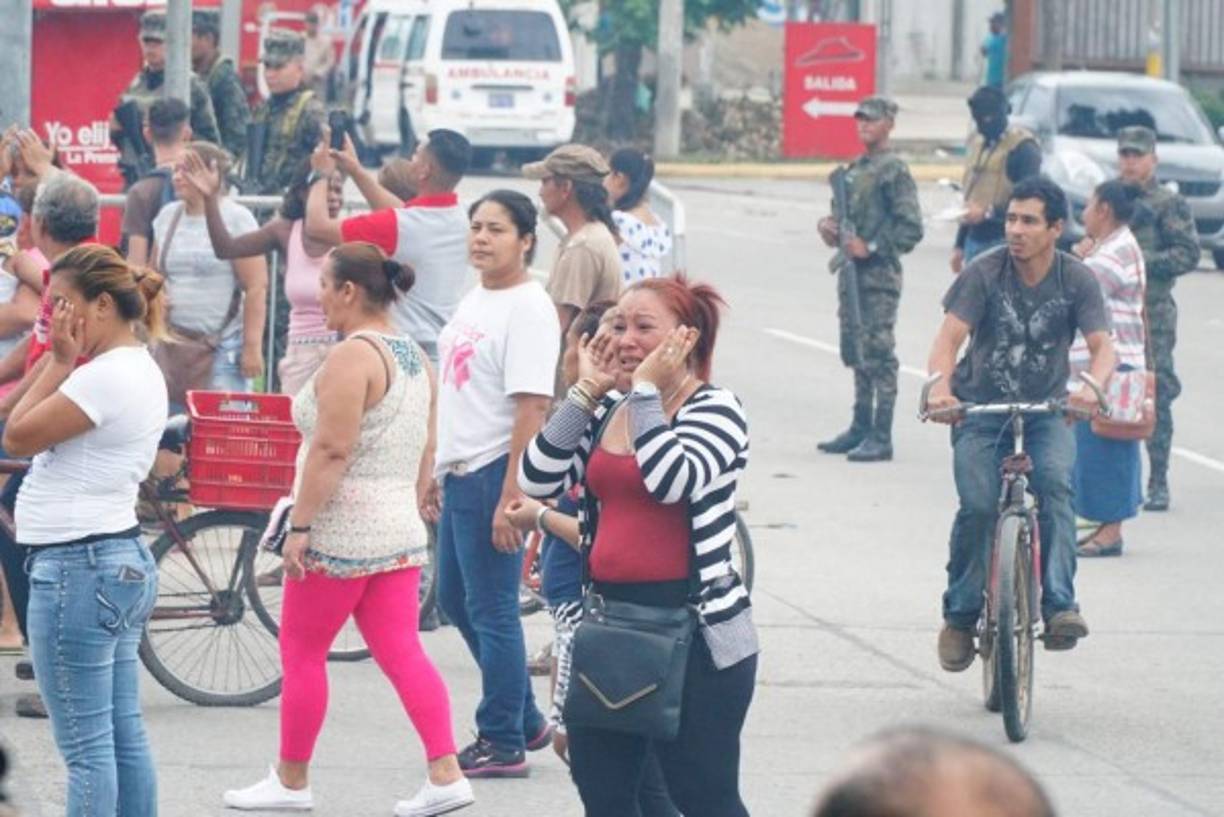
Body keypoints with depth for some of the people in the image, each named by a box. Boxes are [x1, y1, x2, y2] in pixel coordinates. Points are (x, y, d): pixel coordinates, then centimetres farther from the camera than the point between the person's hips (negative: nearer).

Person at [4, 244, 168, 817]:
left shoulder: (106, 376, -17)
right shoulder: (141, 372, 14)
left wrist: (60, 361, -9)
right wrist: (68, 362, 8)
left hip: (77, 567, -11)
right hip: (124, 560, 11)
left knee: (86, 747, -8)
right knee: (124, 737, 12)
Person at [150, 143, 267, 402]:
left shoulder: (236, 219, -4)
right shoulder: (167, 217, 13)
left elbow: (257, 287, -8)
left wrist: (252, 347, -13)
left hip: (222, 347, -5)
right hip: (171, 345, 5)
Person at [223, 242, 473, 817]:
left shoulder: (352, 356, -16)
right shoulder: (415, 358, 12)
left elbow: (331, 450, -22)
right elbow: (426, 452, 16)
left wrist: (300, 524, -19)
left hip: (341, 532, -8)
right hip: (399, 532, 8)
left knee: (301, 653, 5)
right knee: (401, 653, 4)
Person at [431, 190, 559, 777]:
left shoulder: (528, 309, -16)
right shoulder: (476, 300, 13)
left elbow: (532, 406, -21)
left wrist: (511, 496, -24)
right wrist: (436, 469, 21)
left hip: (494, 474, -10)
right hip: (459, 472, 10)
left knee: (491, 611, -4)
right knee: (455, 600, 17)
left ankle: (503, 744, 6)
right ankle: (526, 721, 28)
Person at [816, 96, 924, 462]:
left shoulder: (895, 170, -9)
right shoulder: (856, 168, 16)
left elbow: (911, 229, -14)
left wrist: (871, 247, -18)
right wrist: (828, 225, 6)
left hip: (879, 276, -9)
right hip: (852, 275, 9)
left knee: (879, 354, -7)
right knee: (856, 353, 15)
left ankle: (881, 437, -6)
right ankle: (860, 428, 24)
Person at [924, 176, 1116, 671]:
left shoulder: (1076, 281, -7)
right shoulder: (985, 273, -10)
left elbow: (1101, 345, -17)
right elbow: (950, 337, -17)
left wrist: (1091, 387, -40)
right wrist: (940, 387, -39)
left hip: (1046, 410, 1)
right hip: (980, 409, 0)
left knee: (1055, 482, -28)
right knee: (978, 505, -19)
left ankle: (1060, 606, -30)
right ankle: (960, 616, -3)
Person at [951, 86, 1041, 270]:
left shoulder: (1022, 147, -9)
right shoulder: (976, 143, 17)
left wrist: (988, 213, -23)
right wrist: (960, 244, 25)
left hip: (1003, 241, -8)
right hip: (975, 238, 8)